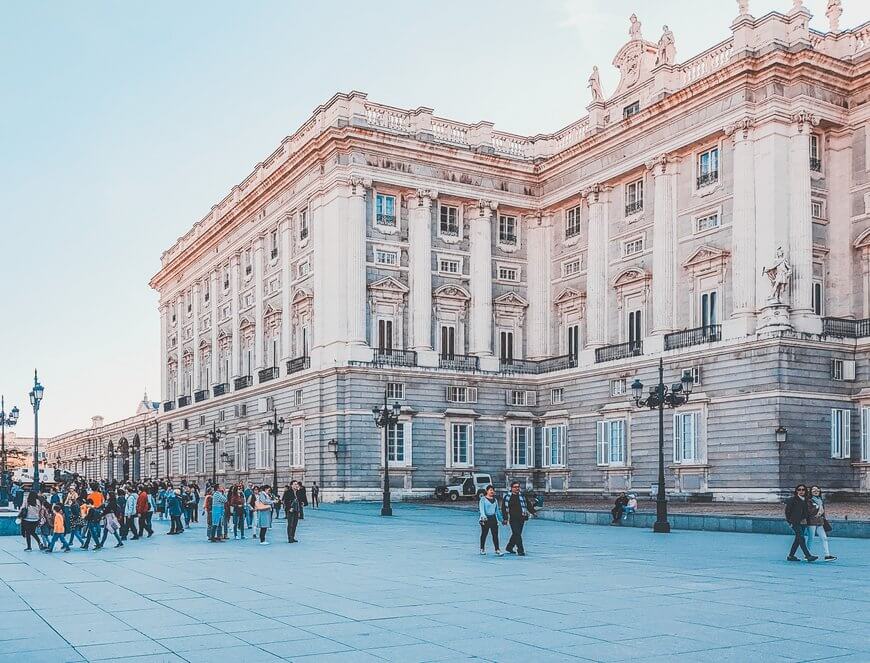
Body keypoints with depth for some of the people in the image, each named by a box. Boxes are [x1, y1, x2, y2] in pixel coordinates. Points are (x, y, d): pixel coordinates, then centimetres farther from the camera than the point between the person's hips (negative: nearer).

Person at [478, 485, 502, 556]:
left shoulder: (495, 500, 14)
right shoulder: (483, 499, -4)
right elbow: (481, 508, -16)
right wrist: (483, 516, -33)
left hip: (493, 518, 4)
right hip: (485, 519, -4)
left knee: (495, 534, -4)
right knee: (484, 534, 7)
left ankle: (497, 549, -5)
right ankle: (482, 549, 20)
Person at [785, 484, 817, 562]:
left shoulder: (805, 500, 11)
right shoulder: (792, 499, -7)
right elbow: (787, 511, -6)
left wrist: (805, 518, 9)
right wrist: (790, 522, -9)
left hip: (802, 522, 7)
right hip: (795, 522, -7)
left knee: (798, 539, 9)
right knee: (801, 538, -12)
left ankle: (791, 556, 17)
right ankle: (808, 556, -16)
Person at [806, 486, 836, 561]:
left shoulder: (821, 501, 17)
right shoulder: (809, 501, -3)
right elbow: (809, 511, -15)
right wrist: (818, 509, -14)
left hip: (820, 522, 6)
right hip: (811, 522, -6)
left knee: (824, 538, -3)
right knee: (810, 539, -1)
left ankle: (827, 555, -5)